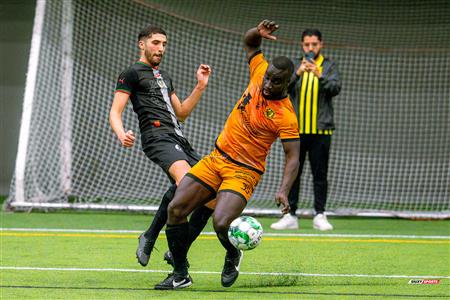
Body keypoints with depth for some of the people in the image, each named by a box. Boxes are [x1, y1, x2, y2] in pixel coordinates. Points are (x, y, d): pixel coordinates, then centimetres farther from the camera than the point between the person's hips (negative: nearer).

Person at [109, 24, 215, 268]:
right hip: (158, 138, -9)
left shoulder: (163, 76, 30)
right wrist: (121, 134, -25)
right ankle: (150, 237, -28)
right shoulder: (132, 74, 5)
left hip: (179, 139, 9)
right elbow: (115, 112, -4)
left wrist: (200, 86, 21)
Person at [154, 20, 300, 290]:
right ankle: (181, 275, 9)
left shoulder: (286, 116, -18)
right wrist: (258, 32, -8)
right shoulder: (259, 73, -2)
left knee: (221, 224, -26)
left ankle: (233, 256, 11)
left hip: (244, 171, -6)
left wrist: (284, 191, -34)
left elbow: (293, 157, -20)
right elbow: (249, 43, 15)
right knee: (176, 208, -4)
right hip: (216, 158, 6)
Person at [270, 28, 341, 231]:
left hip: (320, 131, -2)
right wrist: (297, 74, -19)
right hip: (296, 130, 2)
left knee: (320, 174, 1)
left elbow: (335, 88, -10)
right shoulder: (294, 67, 10)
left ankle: (320, 215, 6)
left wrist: (319, 75, -26)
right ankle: (290, 216, 6)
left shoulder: (329, 67, 5)